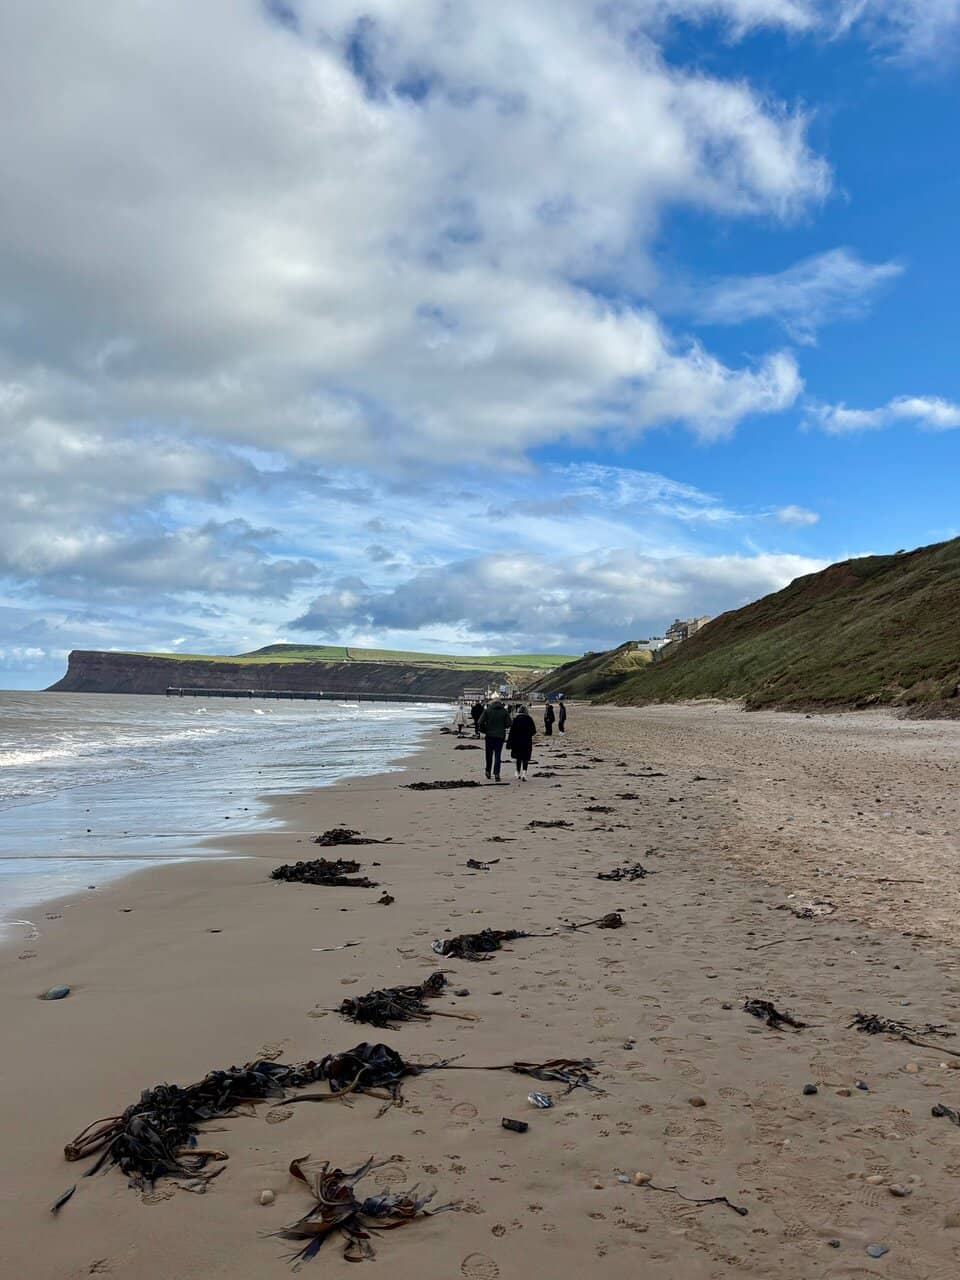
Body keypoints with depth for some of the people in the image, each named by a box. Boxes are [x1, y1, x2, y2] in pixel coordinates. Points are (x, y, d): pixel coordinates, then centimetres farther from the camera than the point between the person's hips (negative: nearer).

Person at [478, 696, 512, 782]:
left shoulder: (487, 710, -3)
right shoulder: (505, 711, -1)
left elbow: (480, 723, -9)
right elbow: (508, 724, -6)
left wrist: (484, 730, 7)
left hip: (489, 735, 0)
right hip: (500, 736, 0)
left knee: (489, 754, 15)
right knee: (498, 755, 3)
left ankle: (488, 771, 22)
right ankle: (496, 774, -5)